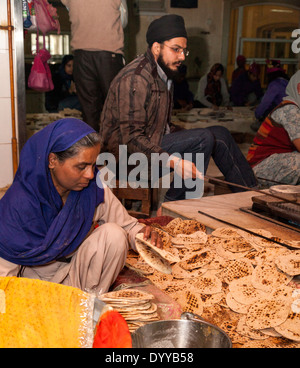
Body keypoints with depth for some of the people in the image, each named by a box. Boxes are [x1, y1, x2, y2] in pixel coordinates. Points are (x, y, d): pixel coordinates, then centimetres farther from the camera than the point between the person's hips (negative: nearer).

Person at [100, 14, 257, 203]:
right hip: (127, 153, -9)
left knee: (220, 134, 1)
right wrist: (174, 162, -32)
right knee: (204, 138, -21)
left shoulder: (164, 75, 12)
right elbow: (131, 137, -26)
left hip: (155, 142, 9)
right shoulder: (135, 79, -20)